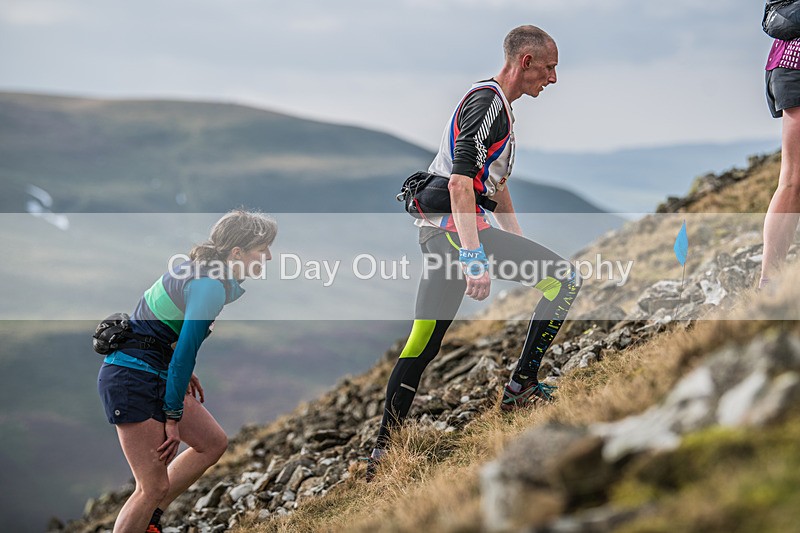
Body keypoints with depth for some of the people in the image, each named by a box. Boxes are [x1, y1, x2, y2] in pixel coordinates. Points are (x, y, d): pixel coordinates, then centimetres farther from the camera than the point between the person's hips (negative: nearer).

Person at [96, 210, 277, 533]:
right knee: (155, 488, -7)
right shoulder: (211, 287, -20)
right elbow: (185, 352, -22)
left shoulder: (201, 269, 8)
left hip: (156, 375, 10)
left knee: (213, 443, 15)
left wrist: (184, 372, 21)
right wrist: (174, 418, -16)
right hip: (131, 378, -10)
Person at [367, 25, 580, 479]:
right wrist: (475, 258, -29)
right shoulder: (488, 101, -11)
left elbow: (496, 184, 31)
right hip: (457, 225, -10)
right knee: (566, 278, -9)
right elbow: (461, 182, -22)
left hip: (438, 233, 10)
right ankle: (522, 386, -6)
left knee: (424, 342, 10)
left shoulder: (499, 106, 22)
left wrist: (522, 249, 29)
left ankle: (384, 448, 12)